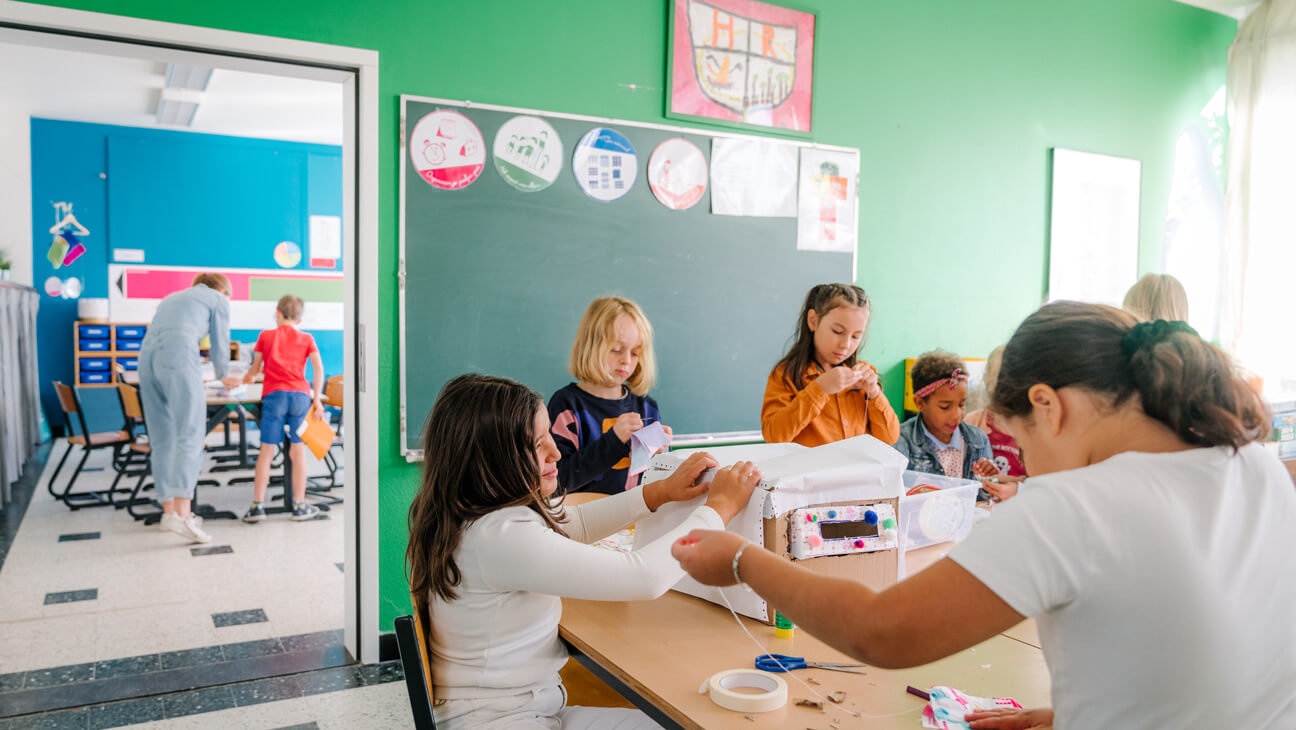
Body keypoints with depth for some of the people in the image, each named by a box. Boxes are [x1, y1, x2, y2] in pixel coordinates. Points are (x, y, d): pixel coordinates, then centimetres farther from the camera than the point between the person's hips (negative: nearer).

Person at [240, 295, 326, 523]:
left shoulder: (266, 336, 15)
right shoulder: (306, 338, 14)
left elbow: (256, 369, 23)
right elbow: (318, 368, 2)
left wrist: (247, 377, 46)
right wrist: (316, 400, 3)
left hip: (274, 395, 0)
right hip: (300, 395, 0)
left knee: (266, 451, 2)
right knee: (298, 451, 5)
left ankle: (257, 506, 1)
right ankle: (299, 505, 9)